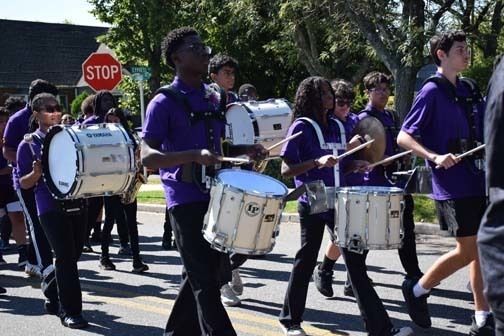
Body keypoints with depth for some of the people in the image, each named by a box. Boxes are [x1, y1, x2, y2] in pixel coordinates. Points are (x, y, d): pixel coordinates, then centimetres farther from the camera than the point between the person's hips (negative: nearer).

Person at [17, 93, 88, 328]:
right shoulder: (29, 144, 2)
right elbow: (23, 183, 1)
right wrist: (36, 173, -19)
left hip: (77, 204, 5)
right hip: (51, 207, -5)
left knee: (73, 255, 10)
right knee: (66, 256, -11)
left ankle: (53, 299, 30)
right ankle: (70, 311, -4)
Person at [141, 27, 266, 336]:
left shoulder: (213, 99, 12)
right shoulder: (165, 102, -9)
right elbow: (147, 157, -17)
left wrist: (245, 150, 3)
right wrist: (194, 155, -30)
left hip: (215, 197, 8)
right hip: (187, 201, -8)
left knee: (209, 275, 16)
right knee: (205, 281, -6)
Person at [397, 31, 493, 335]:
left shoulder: (469, 89, 12)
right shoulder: (432, 92, -9)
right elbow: (403, 137, -12)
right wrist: (435, 157, -25)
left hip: (479, 179, 7)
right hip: (453, 184, -7)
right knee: (468, 251, -4)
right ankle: (417, 290, 14)